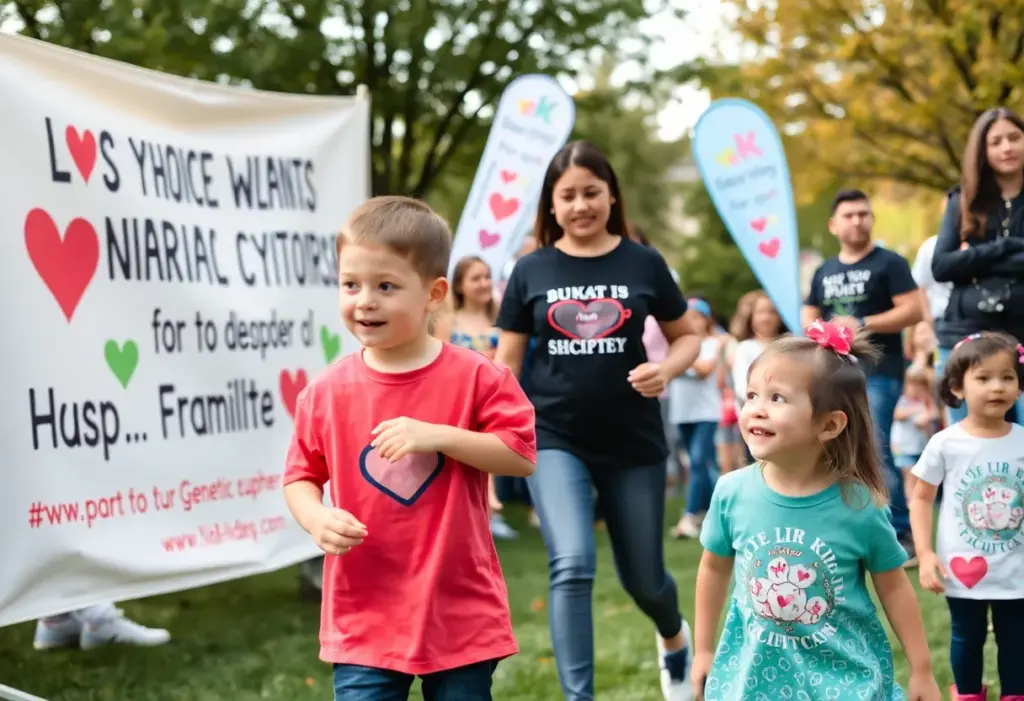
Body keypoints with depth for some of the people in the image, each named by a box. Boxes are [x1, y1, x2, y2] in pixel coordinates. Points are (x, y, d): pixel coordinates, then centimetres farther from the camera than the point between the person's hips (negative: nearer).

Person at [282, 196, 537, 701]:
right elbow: (301, 475, 7)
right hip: (363, 616, 1)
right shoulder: (327, 393, -2)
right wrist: (317, 518, -15)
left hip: (460, 612, -1)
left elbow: (523, 455, -9)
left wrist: (439, 436, -20)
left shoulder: (476, 378, -6)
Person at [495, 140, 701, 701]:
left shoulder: (643, 264, -2)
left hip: (633, 443, 1)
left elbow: (687, 337, 8)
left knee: (644, 579, 14)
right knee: (571, 566, -21)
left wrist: (666, 370, -14)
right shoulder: (532, 270, -1)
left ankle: (674, 636, 49)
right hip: (554, 439, -1)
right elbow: (507, 361, 4)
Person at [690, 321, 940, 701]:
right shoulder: (732, 492, -12)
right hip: (756, 670, 2)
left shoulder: (859, 504, -17)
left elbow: (893, 586, -3)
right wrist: (703, 650, 14)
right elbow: (715, 569, 6)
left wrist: (922, 670, 3)